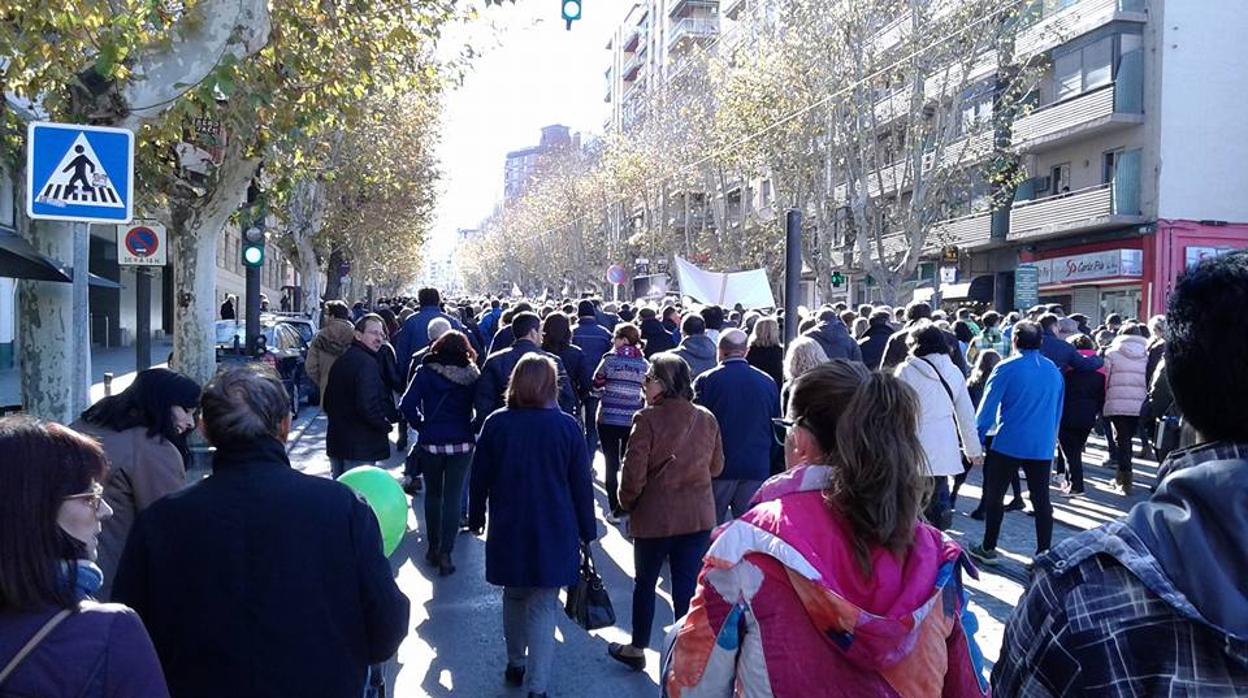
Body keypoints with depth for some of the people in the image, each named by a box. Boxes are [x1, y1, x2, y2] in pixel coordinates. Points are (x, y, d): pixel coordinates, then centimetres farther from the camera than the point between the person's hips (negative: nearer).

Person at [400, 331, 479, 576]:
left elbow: (407, 404, -12)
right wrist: (471, 429, 6)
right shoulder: (472, 376, -3)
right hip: (462, 443, 0)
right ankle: (445, 553, -1)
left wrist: (421, 425, 1)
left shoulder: (426, 372, -5)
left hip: (431, 441, 0)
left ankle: (432, 547, 25)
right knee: (453, 498, 4)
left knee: (433, 495, 18)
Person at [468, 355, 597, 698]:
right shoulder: (567, 426, -9)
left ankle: (516, 664, 36)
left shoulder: (496, 424, -5)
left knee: (514, 596, 21)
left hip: (508, 530, 2)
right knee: (543, 606, 3)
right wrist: (586, 530, 7)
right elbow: (582, 484, -4)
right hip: (554, 531, -2)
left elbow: (480, 477, 3)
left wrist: (476, 518, 17)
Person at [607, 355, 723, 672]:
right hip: (699, 516, 3)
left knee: (645, 582, 16)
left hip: (655, 516, -3)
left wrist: (627, 502, 3)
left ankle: (637, 649, 32)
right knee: (687, 585, 10)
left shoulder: (648, 419, -16)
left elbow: (634, 471, -15)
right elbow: (716, 467, 9)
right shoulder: (706, 419, -2)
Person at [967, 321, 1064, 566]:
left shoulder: (1006, 369, -9)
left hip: (1008, 444, -4)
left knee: (994, 496, 8)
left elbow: (987, 406, -8)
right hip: (1042, 447, 4)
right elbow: (1058, 411, 15)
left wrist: (978, 439, -1)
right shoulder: (1054, 371, 8)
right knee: (1041, 500, 8)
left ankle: (988, 549, 14)